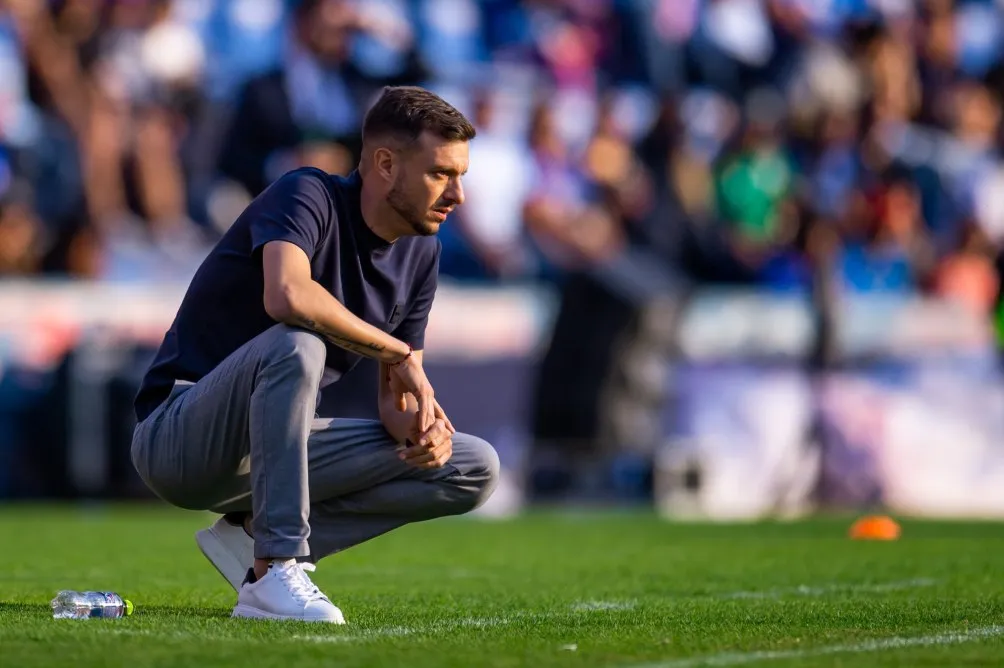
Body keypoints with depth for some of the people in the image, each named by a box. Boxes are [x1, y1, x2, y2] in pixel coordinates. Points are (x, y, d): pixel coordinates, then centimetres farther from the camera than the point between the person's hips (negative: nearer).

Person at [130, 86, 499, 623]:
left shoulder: (420, 253, 6)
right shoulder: (308, 195, -17)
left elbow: (394, 398, 8)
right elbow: (288, 296, -39)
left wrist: (422, 428, -16)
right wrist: (399, 352, -26)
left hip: (280, 444, 8)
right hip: (178, 436, -8)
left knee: (476, 469, -2)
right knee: (296, 344, -38)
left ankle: (253, 533, -4)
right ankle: (274, 576, -35)